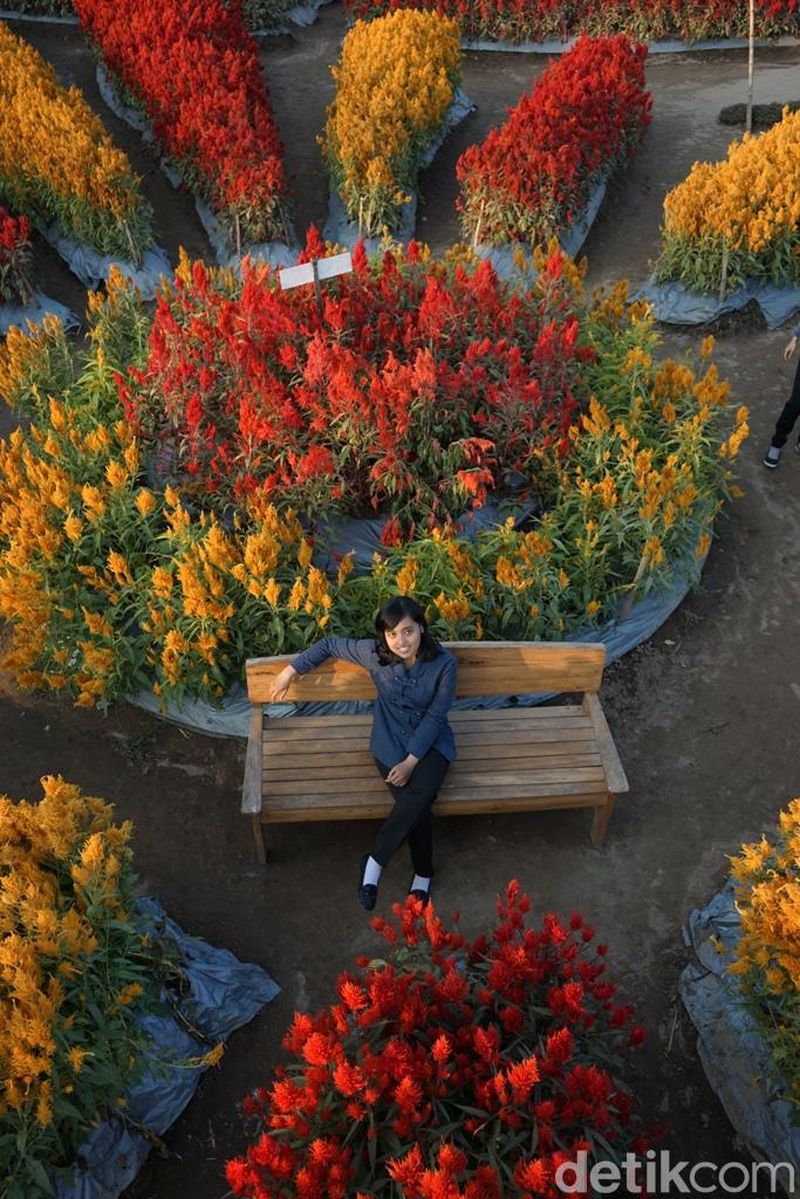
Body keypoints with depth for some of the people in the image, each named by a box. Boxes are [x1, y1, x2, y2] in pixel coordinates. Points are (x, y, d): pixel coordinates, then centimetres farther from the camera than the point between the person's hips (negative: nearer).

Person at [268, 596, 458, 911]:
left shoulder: (445, 664, -19)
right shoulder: (374, 653, -15)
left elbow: (435, 717, -13)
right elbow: (330, 645, 1)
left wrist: (411, 761, -20)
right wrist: (291, 671, 5)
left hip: (431, 740, 0)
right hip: (390, 741, 0)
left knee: (420, 795, -29)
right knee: (415, 804, -25)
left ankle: (374, 862, -9)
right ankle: (423, 873, -1)